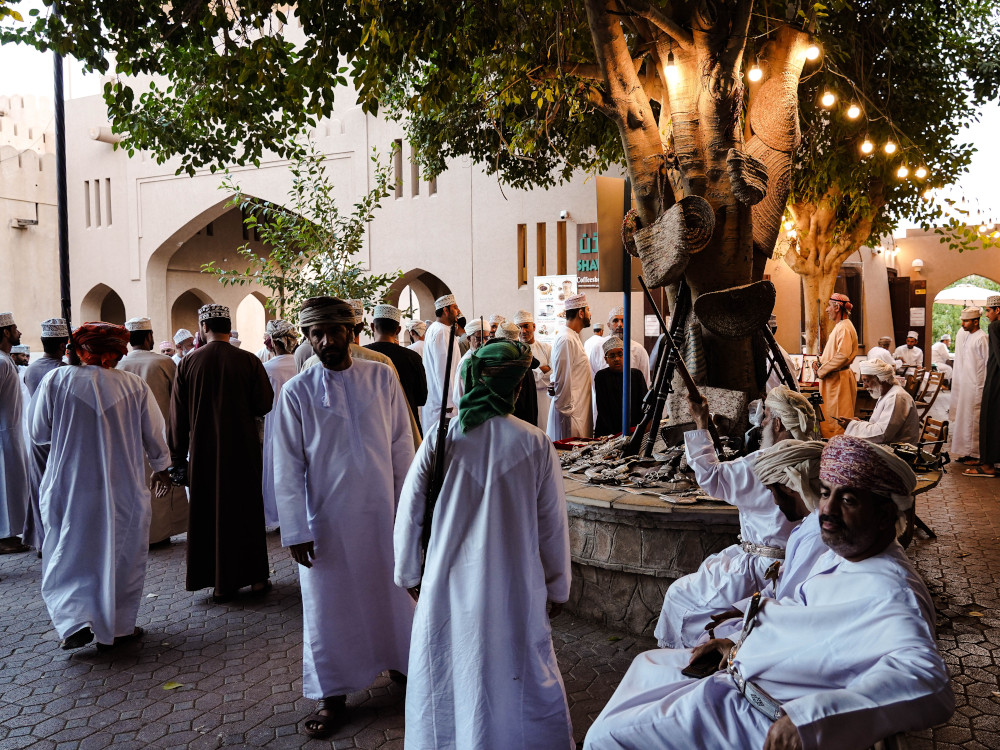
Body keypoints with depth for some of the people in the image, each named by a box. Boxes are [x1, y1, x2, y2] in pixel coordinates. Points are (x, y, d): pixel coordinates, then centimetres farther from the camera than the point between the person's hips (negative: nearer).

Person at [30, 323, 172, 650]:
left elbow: (38, 433, -1)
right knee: (121, 558, 14)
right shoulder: (135, 385, -7)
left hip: (68, 490, 0)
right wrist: (160, 468, 19)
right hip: (124, 491, 0)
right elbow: (155, 436, 2)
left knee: (67, 557, 13)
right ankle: (119, 626, 22)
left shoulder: (57, 380, -8)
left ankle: (75, 622, -3)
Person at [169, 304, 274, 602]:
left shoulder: (188, 363, -5)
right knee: (247, 510, 12)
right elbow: (265, 405, -5)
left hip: (203, 452, 1)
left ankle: (221, 583, 17)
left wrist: (178, 456, 8)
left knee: (208, 513, 11)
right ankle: (255, 576, 18)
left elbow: (178, 415, -1)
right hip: (243, 451, -1)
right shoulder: (249, 361, -9)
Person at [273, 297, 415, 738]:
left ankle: (400, 661, 40)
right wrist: (295, 531, -7)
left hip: (382, 512, 1)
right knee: (327, 606, 10)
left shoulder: (381, 379, -2)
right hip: (326, 519, -1)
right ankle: (332, 696, 28)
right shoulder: (296, 392, -5)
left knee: (392, 592, 15)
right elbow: (287, 467, -4)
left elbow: (402, 447, 2)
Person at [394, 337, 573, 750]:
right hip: (516, 589, 0)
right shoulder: (536, 444, -11)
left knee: (446, 682, 19)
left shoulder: (439, 440, -10)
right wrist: (558, 587, 13)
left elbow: (409, 515, -1)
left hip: (449, 585, 1)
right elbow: (553, 526, -2)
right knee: (519, 681, 16)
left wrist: (408, 573, 15)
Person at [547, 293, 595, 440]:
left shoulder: (574, 338, 18)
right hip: (571, 413, -10)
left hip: (581, 410, 10)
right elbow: (562, 381, -19)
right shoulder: (566, 340, -15)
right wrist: (567, 411, -18)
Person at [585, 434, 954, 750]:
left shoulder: (892, 592, -27)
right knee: (647, 664, 28)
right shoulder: (848, 555, 3)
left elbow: (927, 679, -44)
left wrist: (808, 718, -49)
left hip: (759, 715, -10)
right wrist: (740, 640, 5)